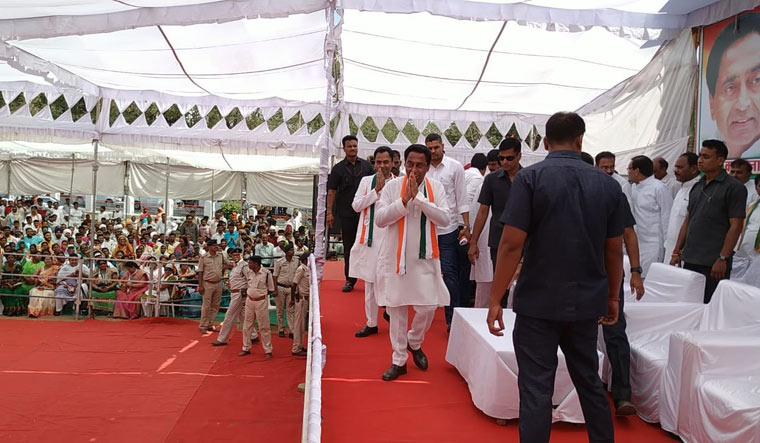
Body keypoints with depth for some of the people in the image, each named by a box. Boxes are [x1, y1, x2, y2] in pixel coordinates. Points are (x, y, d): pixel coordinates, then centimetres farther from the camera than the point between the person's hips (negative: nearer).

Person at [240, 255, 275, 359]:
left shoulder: (266, 273, -14)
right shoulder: (248, 272, 0)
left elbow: (271, 290, -5)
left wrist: (260, 294, -6)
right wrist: (248, 293, 5)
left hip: (261, 302, -5)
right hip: (249, 301, 5)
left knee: (264, 327, 2)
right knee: (247, 326, 13)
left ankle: (268, 351, 13)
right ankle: (246, 348, 28)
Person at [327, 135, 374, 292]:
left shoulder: (366, 165, 7)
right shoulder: (338, 168, 3)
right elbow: (331, 191, 2)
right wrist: (330, 212, -5)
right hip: (347, 214, -1)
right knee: (349, 247, 6)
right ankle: (350, 279, 14)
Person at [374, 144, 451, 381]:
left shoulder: (436, 187, 0)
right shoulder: (392, 186, -3)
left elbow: (445, 220, -11)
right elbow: (379, 219, -9)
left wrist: (419, 199, -19)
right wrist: (404, 200, -19)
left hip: (425, 258, 1)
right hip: (396, 257, -1)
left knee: (427, 307, 1)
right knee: (397, 309, 5)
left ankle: (414, 343, 32)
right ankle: (399, 360, 20)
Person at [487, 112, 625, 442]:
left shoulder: (530, 178, -9)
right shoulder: (608, 184, 4)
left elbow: (512, 244, -15)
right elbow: (614, 249, 8)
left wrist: (495, 299, -9)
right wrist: (613, 297, 20)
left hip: (539, 303, -4)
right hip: (586, 303, 5)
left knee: (536, 389, 3)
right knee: (589, 381, 21)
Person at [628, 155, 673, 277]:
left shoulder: (660, 188, -10)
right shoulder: (634, 187, 12)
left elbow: (667, 218, -10)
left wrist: (666, 245, -10)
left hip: (654, 244, -7)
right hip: (638, 242, 7)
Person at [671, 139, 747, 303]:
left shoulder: (734, 188, -5)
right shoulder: (697, 187, 15)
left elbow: (736, 226, -10)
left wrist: (723, 259, -15)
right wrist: (676, 252, 12)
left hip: (713, 264, -6)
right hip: (689, 260, 6)